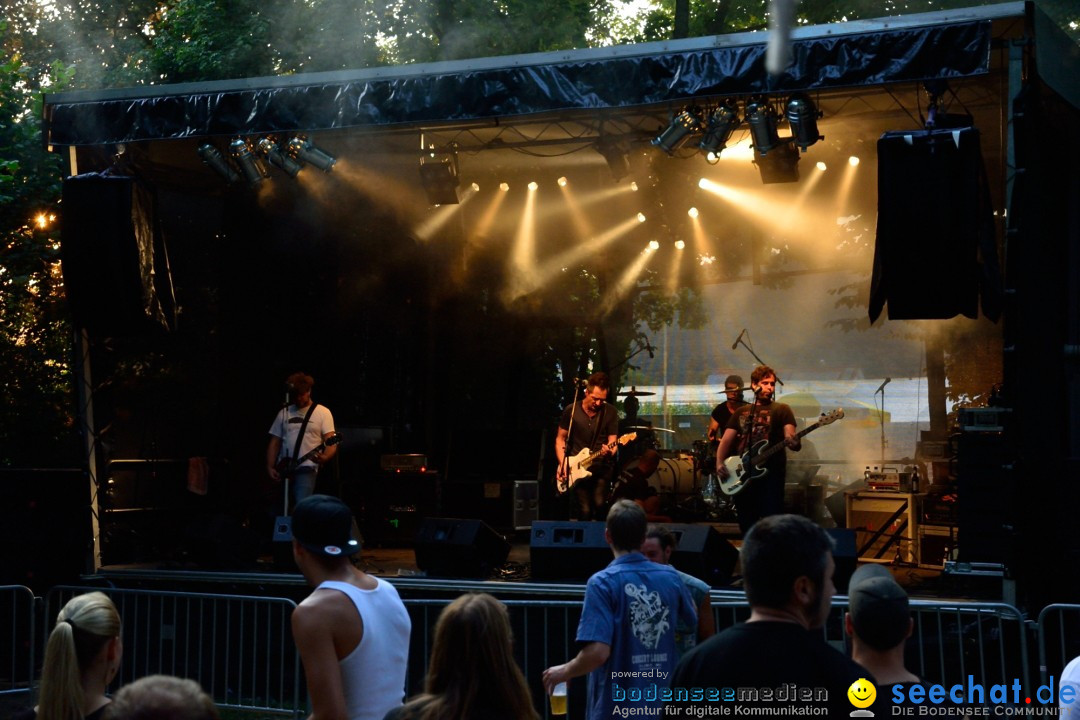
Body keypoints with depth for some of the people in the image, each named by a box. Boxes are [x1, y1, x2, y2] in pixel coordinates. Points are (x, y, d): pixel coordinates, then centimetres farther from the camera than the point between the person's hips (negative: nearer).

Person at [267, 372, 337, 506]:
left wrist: (324, 457, -27)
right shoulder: (284, 413, 13)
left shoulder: (322, 412, 2)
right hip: (283, 470, 5)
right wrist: (270, 467, 0)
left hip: (307, 469, -5)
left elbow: (331, 442, -6)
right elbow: (274, 442, 13)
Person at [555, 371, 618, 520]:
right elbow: (560, 439, 9)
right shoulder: (571, 411, 1)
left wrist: (608, 450, -24)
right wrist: (563, 465, -4)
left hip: (601, 468, 0)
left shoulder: (610, 412, 1)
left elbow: (612, 442, 0)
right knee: (584, 511, -13)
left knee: (599, 506, -19)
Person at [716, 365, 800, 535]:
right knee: (746, 525, 7)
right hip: (742, 476, 4)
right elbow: (726, 440, 12)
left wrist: (793, 442, -33)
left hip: (770, 474, -4)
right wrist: (719, 463, -5)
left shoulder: (781, 410, 6)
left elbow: (791, 436, -9)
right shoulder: (741, 412, 17)